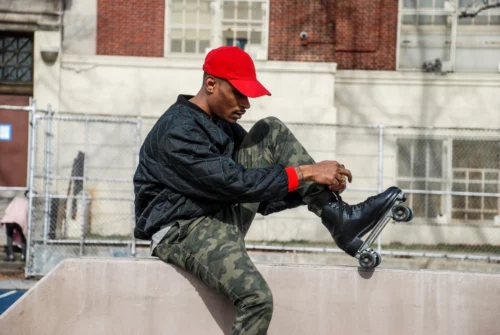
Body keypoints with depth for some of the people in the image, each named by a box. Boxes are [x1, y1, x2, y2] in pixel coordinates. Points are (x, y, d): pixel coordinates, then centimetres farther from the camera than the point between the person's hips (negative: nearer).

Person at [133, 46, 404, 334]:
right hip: (182, 230, -9)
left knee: (272, 132, -1)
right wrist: (305, 172, -23)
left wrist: (315, 188, -6)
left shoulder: (222, 123, 12)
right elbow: (234, 182, -25)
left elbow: (264, 199, 10)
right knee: (257, 298, -35)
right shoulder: (178, 131, -18)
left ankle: (339, 219, -12)